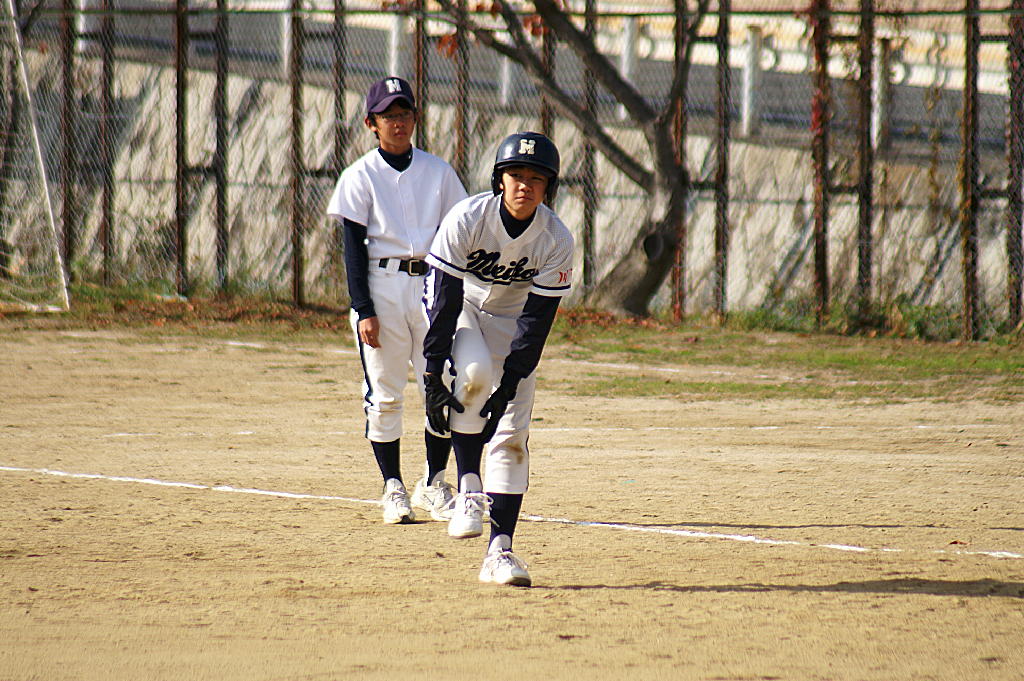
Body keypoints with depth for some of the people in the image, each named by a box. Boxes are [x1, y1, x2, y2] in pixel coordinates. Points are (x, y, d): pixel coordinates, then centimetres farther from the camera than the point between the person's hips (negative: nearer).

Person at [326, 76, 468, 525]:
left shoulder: (438, 172, 10)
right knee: (385, 394, -1)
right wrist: (364, 310, -11)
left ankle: (433, 484, 11)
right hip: (382, 286, -2)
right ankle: (393, 488, 7)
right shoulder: (360, 176, 1)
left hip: (432, 283, 2)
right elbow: (353, 248, -2)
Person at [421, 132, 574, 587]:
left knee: (513, 433, -6)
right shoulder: (467, 219, -26)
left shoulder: (556, 241, -20)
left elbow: (537, 319, -17)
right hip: (460, 307, -2)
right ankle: (468, 489, -20)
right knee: (473, 373, -34)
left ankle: (499, 550, -5)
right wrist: (433, 375, -27)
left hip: (512, 317, 2)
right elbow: (444, 301, -24)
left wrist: (509, 386, -23)